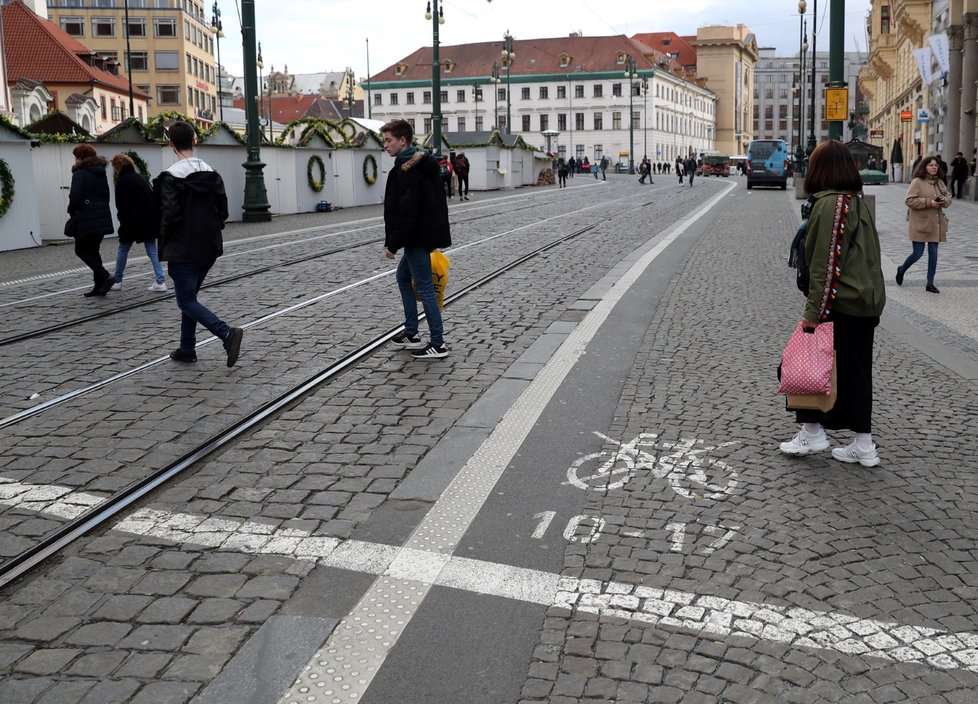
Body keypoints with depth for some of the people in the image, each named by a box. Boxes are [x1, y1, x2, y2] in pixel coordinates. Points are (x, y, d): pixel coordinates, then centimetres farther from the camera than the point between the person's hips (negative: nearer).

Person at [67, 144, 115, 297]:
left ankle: (105, 277, -13)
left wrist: (72, 212, -2)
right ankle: (99, 286, 12)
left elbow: (75, 196, -17)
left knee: (81, 250, 3)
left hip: (86, 220, -8)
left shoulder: (80, 173, -9)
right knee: (93, 250, 15)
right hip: (103, 218, 8)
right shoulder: (101, 173, 15)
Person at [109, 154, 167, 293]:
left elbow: (121, 206, -12)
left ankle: (117, 281, 20)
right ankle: (160, 282, -4)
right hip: (150, 221, 5)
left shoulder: (122, 182, -8)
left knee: (122, 249, 12)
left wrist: (123, 222, -3)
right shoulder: (141, 179, 12)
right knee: (152, 251, 5)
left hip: (132, 223, -5)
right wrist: (155, 219, 12)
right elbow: (153, 199, 12)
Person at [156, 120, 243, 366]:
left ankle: (228, 334, -21)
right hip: (209, 248, 7)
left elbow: (171, 214, -18)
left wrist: (164, 242, -2)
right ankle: (187, 349, 25)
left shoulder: (171, 176, -14)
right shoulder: (211, 173, 4)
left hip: (183, 250, -7)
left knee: (187, 301, -1)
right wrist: (210, 231, 15)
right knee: (189, 297, 20)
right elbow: (223, 210, 5)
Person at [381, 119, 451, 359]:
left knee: (424, 287, -5)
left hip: (419, 237, -11)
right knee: (403, 277, 21)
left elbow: (406, 213, -24)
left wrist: (393, 244, -20)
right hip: (424, 234, 11)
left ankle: (438, 343, 0)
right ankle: (411, 334, 26)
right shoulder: (421, 164, 14)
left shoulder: (407, 171, -18)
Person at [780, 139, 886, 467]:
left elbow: (825, 262, -19)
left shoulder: (829, 204, -15)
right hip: (868, 302, 9)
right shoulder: (858, 202, 12)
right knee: (857, 371, 12)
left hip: (841, 304, -9)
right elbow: (868, 253, 17)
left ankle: (812, 431, 14)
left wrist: (813, 311, -18)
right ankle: (864, 446, 17)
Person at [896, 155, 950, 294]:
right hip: (920, 223, -6)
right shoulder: (917, 182, -10)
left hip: (935, 224, 6)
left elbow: (948, 197, 18)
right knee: (917, 253, -3)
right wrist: (929, 202, -20)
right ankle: (901, 270, 27)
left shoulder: (939, 182, 9)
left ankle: (930, 283, 12)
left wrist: (944, 200, -6)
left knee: (933, 253, 5)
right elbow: (910, 200, -15)